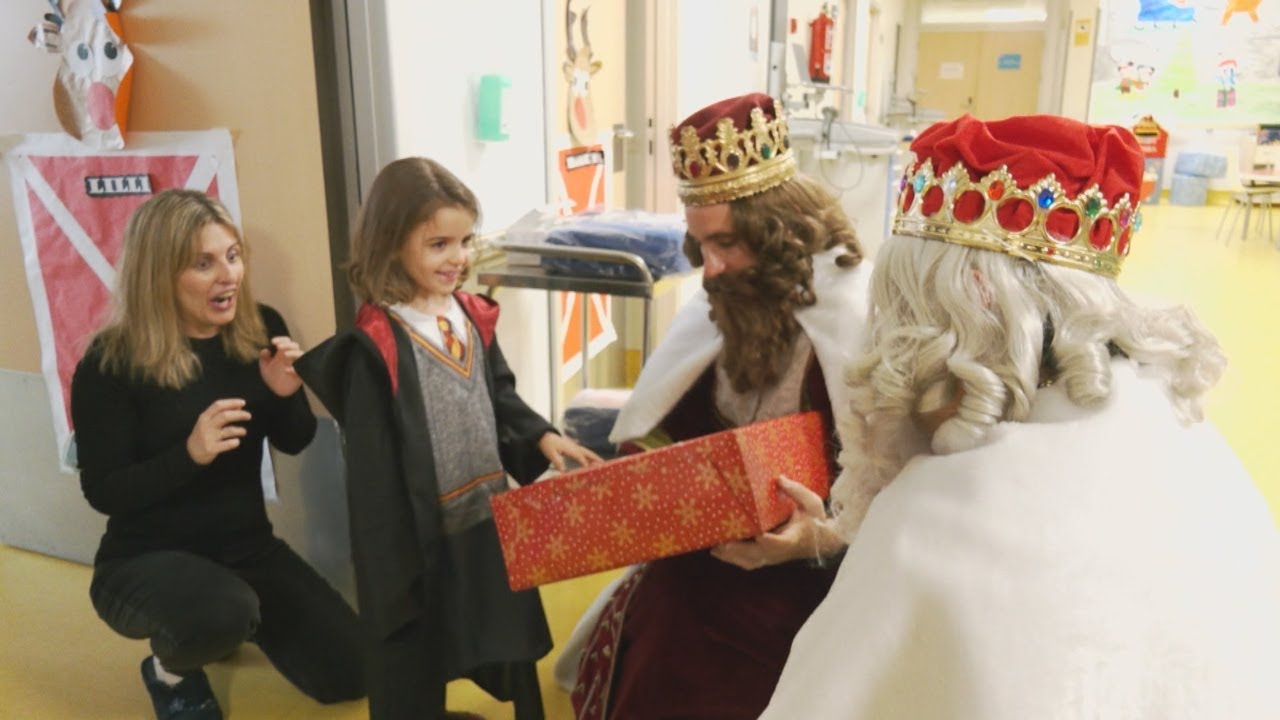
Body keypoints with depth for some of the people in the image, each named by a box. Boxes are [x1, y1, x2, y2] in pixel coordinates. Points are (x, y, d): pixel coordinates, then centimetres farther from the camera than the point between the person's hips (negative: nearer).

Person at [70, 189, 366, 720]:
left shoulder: (260, 330, -7)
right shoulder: (110, 363, -17)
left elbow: (293, 443, 2)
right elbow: (103, 493, -14)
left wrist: (287, 393, -20)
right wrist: (189, 453, -31)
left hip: (248, 547, 4)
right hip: (145, 560, -4)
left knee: (350, 674, -2)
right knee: (222, 611, -39)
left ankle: (231, 624, 26)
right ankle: (171, 669, 1)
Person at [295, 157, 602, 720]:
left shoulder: (472, 316, 1)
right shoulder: (376, 345, -20)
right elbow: (373, 468, -18)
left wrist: (541, 437, -3)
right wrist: (392, 562, -16)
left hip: (491, 520, 7)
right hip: (424, 536, -6)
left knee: (512, 638, 27)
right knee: (416, 662, 15)